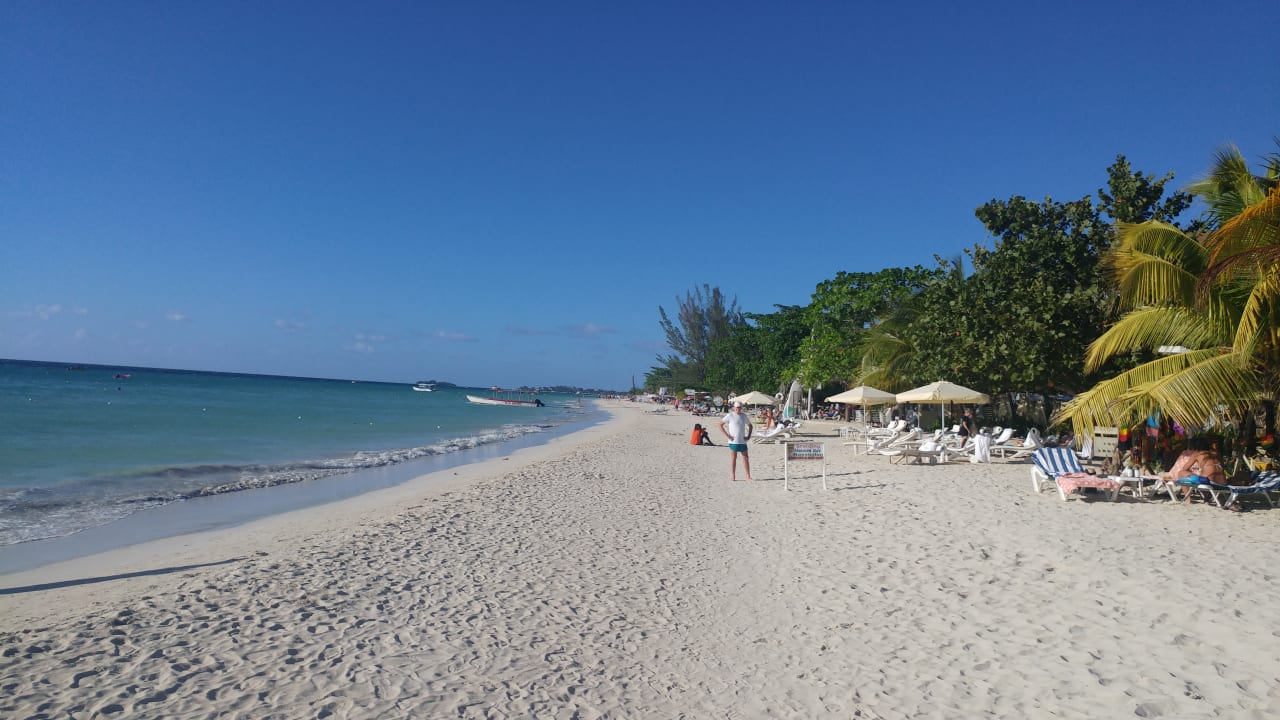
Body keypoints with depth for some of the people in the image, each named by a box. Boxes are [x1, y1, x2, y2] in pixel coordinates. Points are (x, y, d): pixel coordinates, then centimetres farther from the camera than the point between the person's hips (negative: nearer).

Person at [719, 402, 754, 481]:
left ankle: (748, 476, 10)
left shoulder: (744, 416, 9)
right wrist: (727, 435, -11)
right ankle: (732, 476, 5)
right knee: (733, 458, 0)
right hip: (733, 441, -4)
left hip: (742, 441, 4)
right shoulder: (730, 416, -5)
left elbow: (750, 425, 23)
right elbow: (720, 425, -5)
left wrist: (749, 436, 9)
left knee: (746, 458, 5)